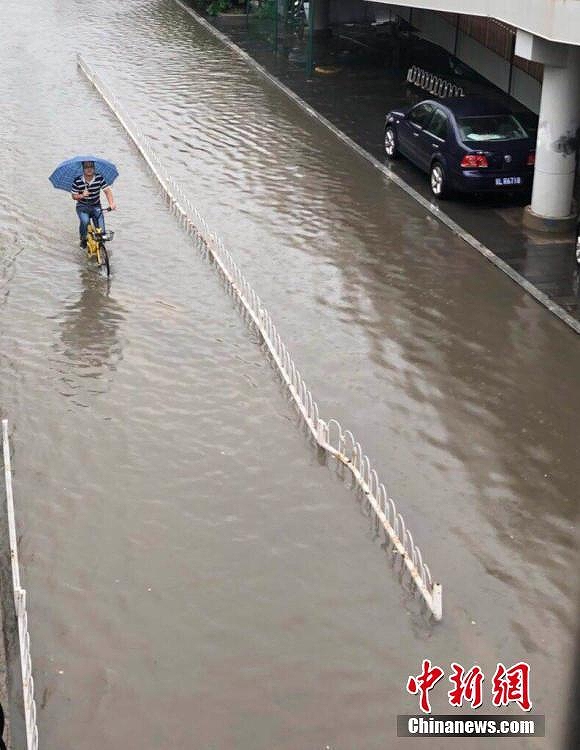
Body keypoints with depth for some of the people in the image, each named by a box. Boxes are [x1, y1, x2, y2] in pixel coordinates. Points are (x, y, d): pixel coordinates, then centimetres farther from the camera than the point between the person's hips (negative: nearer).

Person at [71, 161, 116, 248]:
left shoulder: (99, 178, -10)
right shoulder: (77, 181, -13)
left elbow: (107, 191, -14)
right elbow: (74, 196, -4)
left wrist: (111, 203, -30)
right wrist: (81, 196, -26)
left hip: (96, 206, 1)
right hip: (82, 207, -1)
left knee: (101, 229, -14)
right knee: (85, 221, -32)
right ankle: (83, 240, -4)